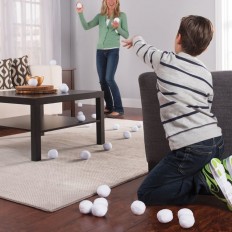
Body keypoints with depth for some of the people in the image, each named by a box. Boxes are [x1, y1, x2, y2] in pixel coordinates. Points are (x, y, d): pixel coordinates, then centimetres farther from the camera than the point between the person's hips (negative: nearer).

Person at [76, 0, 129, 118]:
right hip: (100, 51, 4)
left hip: (113, 51, -4)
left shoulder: (121, 15, 2)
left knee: (109, 79, -17)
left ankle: (118, 108, -13)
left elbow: (126, 35, 1)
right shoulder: (100, 16, 10)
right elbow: (86, 26, 5)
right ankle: (109, 107, 16)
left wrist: (118, 27, -16)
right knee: (102, 80, 4)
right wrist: (80, 13, -7)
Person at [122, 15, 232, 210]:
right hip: (216, 141, 7)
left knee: (146, 194, 4)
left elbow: (143, 48, 23)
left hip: (190, 148, -6)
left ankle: (207, 177, -9)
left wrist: (136, 39, 48)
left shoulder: (165, 60, 1)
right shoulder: (206, 74, 14)